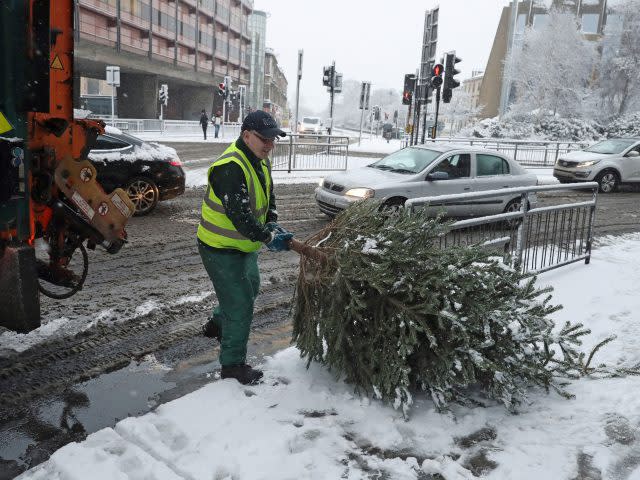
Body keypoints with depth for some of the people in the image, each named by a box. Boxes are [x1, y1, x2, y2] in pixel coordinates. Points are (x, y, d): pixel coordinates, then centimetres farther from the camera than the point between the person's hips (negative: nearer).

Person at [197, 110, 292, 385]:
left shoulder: (260, 160, 4)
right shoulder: (230, 167, -29)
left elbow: (268, 195, 12)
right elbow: (238, 213, -35)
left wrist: (271, 223, -6)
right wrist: (267, 238, -31)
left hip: (244, 244, 10)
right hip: (221, 249, -10)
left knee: (250, 288, 28)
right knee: (241, 303, -5)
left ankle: (216, 324, 52)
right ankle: (232, 365, 12)